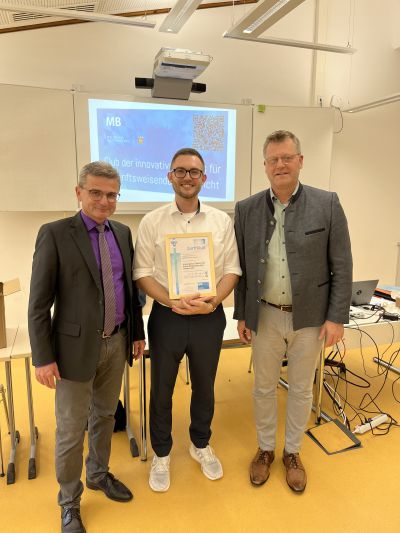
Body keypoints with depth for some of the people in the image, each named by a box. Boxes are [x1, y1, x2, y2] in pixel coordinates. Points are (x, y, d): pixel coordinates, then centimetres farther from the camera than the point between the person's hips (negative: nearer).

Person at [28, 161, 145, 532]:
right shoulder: (54, 233, -11)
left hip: (116, 342, 5)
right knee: (71, 430, 10)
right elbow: (39, 302, -11)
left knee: (105, 415, 22)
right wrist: (43, 357, -12)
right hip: (76, 346, -5)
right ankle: (69, 502, 34)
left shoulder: (122, 233, 5)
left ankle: (99, 474, 46)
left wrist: (137, 332, 12)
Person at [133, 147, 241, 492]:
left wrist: (214, 301, -16)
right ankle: (161, 454, 38)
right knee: (161, 389, 14)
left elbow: (232, 269, 1)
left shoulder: (222, 221, 1)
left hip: (209, 317, 2)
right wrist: (171, 301, -19)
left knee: (204, 387, 18)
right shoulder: (152, 222, -3)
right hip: (166, 316, -1)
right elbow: (142, 272, -5)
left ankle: (201, 444, 44)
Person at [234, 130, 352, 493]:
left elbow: (342, 266, -4)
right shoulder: (247, 209, -2)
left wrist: (337, 317, -7)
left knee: (301, 390, 16)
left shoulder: (327, 204, -6)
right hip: (265, 317, 1)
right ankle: (265, 448, 39)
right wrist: (241, 315, 3)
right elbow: (241, 267, 2)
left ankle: (293, 451, 39)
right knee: (264, 388, 16)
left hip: (310, 317, -1)